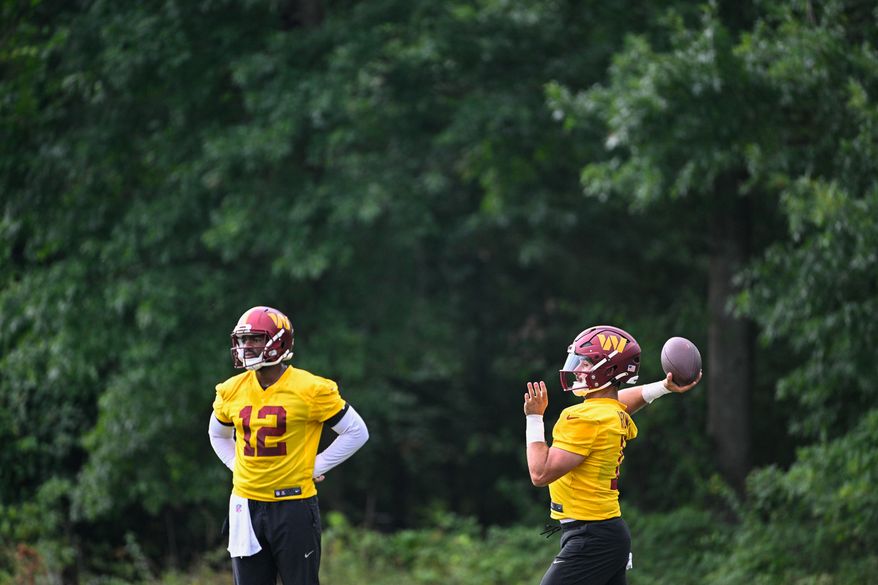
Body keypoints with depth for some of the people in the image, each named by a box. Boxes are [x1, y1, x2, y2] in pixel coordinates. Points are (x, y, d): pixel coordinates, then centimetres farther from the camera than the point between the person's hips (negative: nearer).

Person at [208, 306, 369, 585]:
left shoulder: (309, 389, -9)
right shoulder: (232, 391, 6)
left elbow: (356, 432, -1)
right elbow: (218, 434, 27)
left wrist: (315, 467, -4)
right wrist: (238, 465, 11)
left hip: (294, 506, -5)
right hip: (246, 505, 5)